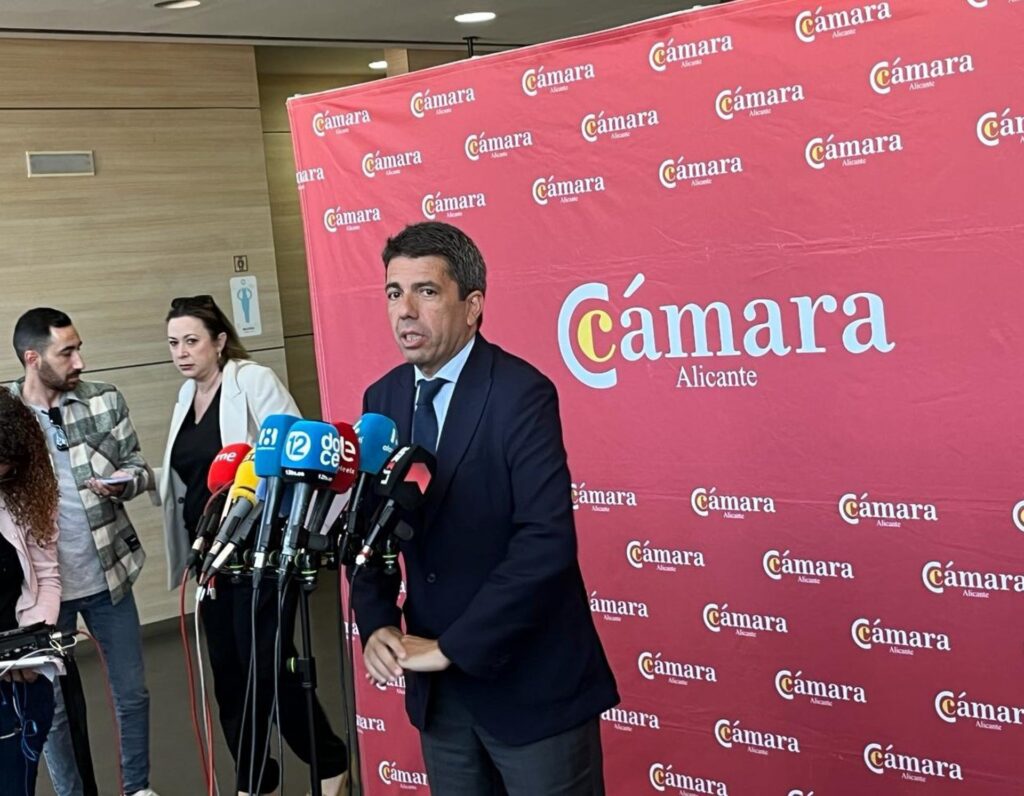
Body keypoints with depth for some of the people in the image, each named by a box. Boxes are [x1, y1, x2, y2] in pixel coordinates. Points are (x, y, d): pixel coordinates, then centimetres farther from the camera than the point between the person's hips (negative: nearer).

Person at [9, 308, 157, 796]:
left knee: (132, 691, 13)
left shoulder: (105, 401, -2)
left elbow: (139, 468, 4)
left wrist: (123, 481, -18)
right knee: (51, 705, 11)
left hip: (106, 576, 2)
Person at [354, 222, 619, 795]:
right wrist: (377, 622, -8)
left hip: (529, 682, -6)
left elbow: (547, 540, -25)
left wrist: (452, 646, -21)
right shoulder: (383, 399, 4)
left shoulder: (521, 392, -16)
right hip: (438, 685, 6)